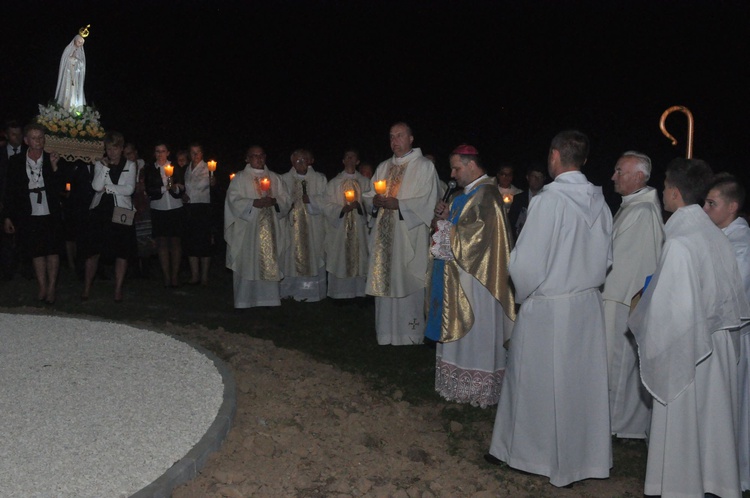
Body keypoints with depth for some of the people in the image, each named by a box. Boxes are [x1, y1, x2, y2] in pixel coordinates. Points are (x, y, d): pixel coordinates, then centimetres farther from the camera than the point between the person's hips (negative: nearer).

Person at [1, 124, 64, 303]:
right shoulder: (16, 161, 1)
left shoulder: (52, 159, 0)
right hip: (29, 216, 1)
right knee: (36, 253, 8)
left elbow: (59, 188, -6)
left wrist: (54, 167, -19)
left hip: (51, 215, -1)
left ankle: (51, 288, 12)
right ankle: (42, 287, 18)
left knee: (53, 251, 3)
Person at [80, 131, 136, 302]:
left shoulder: (130, 165, 5)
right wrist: (105, 167, -10)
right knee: (93, 251, 2)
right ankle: (87, 288, 13)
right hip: (100, 211, 1)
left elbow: (129, 189, -7)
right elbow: (96, 186, -7)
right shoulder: (100, 164, 8)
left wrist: (108, 188, -8)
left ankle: (118, 290, 9)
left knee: (122, 252, 0)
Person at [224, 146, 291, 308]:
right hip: (247, 229, -3)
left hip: (270, 229, 3)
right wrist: (254, 203, -19)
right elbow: (234, 201, -7)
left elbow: (286, 200, 9)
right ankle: (245, 300, 4)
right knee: (247, 264, -4)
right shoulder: (240, 178, 4)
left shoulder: (275, 178, 14)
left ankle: (269, 298, 8)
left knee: (270, 264, 1)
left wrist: (274, 201, -11)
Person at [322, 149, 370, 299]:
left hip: (358, 228, 1)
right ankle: (341, 293, 5)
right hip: (339, 228, -1)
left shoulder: (364, 182, 10)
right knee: (340, 261, -2)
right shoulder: (334, 183, 9)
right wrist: (342, 209, -15)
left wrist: (359, 205, -16)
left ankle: (358, 292, 5)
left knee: (358, 259, -1)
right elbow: (327, 206, 1)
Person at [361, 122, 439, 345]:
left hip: (410, 235, -5)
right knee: (384, 281, 6)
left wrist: (397, 204, -18)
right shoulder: (383, 167, 18)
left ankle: (411, 333, 6)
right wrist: (375, 200, -7)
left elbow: (427, 202, -9)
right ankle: (387, 332, 16)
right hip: (384, 234, 5)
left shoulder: (424, 166, 0)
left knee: (408, 282, -5)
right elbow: (368, 197, 17)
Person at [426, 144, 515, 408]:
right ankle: (461, 382, 24)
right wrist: (444, 217, -1)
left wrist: (446, 231, -11)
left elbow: (479, 235, -23)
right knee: (457, 329, 13)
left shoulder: (486, 195, -16)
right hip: (458, 275, 10)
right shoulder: (466, 195, 14)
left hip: (474, 277, -9)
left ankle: (478, 388, 11)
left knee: (474, 331, 0)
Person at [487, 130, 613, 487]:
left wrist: (523, 293, 0)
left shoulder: (548, 201, -20)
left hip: (547, 309, -5)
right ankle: (584, 453, 29)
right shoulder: (599, 202, -2)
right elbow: (605, 259, 7)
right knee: (583, 381, 16)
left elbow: (526, 263, -18)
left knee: (538, 382, 10)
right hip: (588, 306, 5)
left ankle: (524, 449, 27)